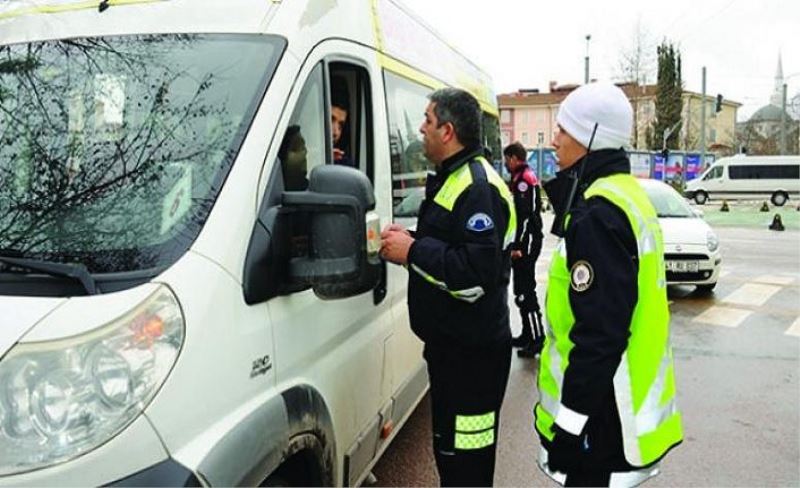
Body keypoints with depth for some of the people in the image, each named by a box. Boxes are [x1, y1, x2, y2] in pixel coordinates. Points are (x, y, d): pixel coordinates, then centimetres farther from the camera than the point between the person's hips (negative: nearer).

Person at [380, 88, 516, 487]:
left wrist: (413, 251, -19)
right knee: (448, 452, 23)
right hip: (450, 343, 11)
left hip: (472, 352, -11)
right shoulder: (452, 178, 15)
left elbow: (476, 275, -28)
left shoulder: (476, 187, -19)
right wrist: (409, 242, 7)